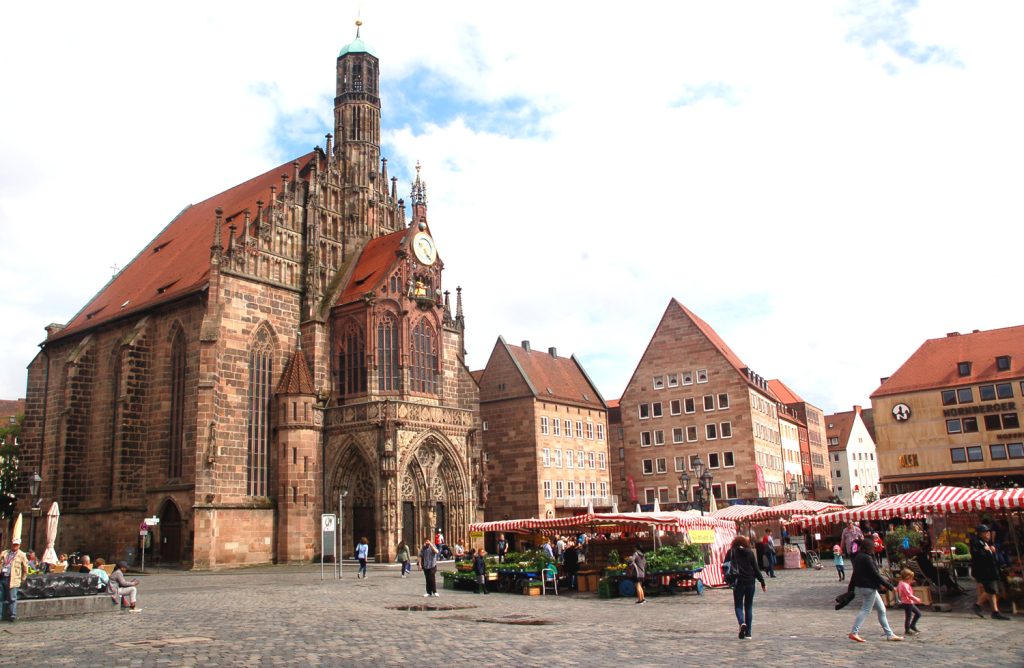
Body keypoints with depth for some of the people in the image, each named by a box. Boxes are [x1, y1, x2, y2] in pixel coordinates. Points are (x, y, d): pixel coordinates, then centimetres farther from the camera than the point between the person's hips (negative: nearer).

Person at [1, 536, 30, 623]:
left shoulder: (22, 555, 4)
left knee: (12, 599, -3)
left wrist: (22, 579, 9)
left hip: (12, 579, -4)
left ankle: (12, 616, 2)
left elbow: (25, 569, 8)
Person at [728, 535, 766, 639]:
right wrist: (762, 583, 7)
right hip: (750, 582, 2)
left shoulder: (731, 552, -1)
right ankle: (748, 632, 9)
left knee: (738, 605, 7)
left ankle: (742, 623, -22)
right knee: (748, 606, 11)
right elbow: (756, 569, 2)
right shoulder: (750, 552, 2)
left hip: (738, 583, -2)